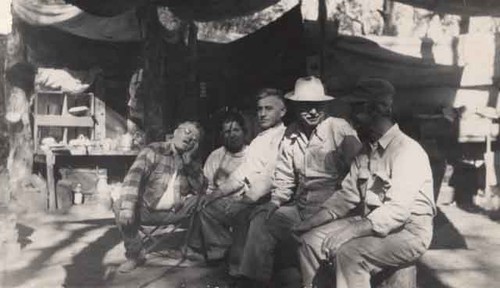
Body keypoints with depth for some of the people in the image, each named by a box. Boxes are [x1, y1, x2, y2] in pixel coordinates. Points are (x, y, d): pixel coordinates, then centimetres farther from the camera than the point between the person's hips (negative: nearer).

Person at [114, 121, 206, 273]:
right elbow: (134, 176, -19)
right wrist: (127, 207, -35)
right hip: (147, 209, -2)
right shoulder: (153, 151, -3)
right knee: (119, 206, -27)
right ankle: (135, 254, -8)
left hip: (176, 213, 2)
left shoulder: (192, 161, 10)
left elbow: (201, 189, -4)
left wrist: (189, 162, -13)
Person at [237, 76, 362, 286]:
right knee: (261, 221, -4)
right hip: (300, 207, 6)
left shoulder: (340, 129, -9)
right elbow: (285, 175, 15)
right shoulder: (291, 134, 9)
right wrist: (276, 201, 0)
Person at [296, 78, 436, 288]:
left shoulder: (407, 151, -18)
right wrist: (311, 223, -3)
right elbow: (347, 194, 9)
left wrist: (352, 231, -33)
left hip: (408, 231, -8)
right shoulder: (366, 150, 10)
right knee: (311, 241, -5)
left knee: (349, 253, -30)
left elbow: (397, 210, -28)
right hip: (369, 224, 8)